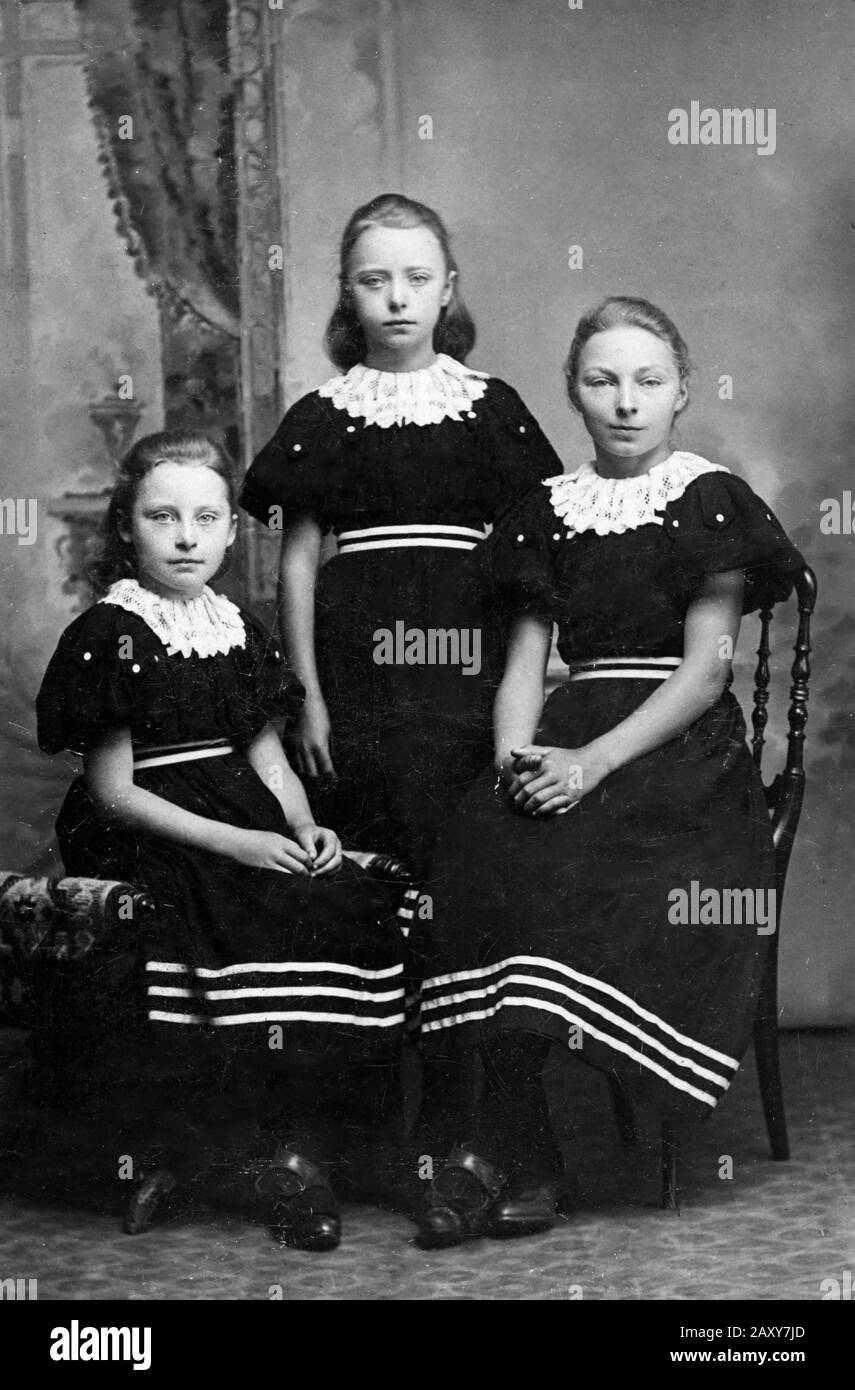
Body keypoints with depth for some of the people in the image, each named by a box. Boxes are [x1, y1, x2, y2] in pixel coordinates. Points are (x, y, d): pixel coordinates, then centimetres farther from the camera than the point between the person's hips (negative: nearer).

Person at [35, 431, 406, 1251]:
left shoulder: (237, 630, 16)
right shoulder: (110, 636, -4)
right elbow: (112, 790, -9)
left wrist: (305, 828, -3)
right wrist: (232, 843, -16)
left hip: (248, 830, 6)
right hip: (142, 845, -6)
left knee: (361, 912, -19)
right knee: (279, 923, -30)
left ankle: (303, 1152, -12)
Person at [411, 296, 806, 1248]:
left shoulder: (711, 502, 5)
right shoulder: (547, 513, 18)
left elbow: (705, 671, -4)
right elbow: (522, 665, 14)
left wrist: (594, 762, -17)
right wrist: (517, 758, -8)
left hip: (683, 746, -3)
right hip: (569, 737, 3)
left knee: (572, 863, -34)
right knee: (480, 846, -30)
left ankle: (494, 1145, -23)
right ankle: (526, 1160, -24)